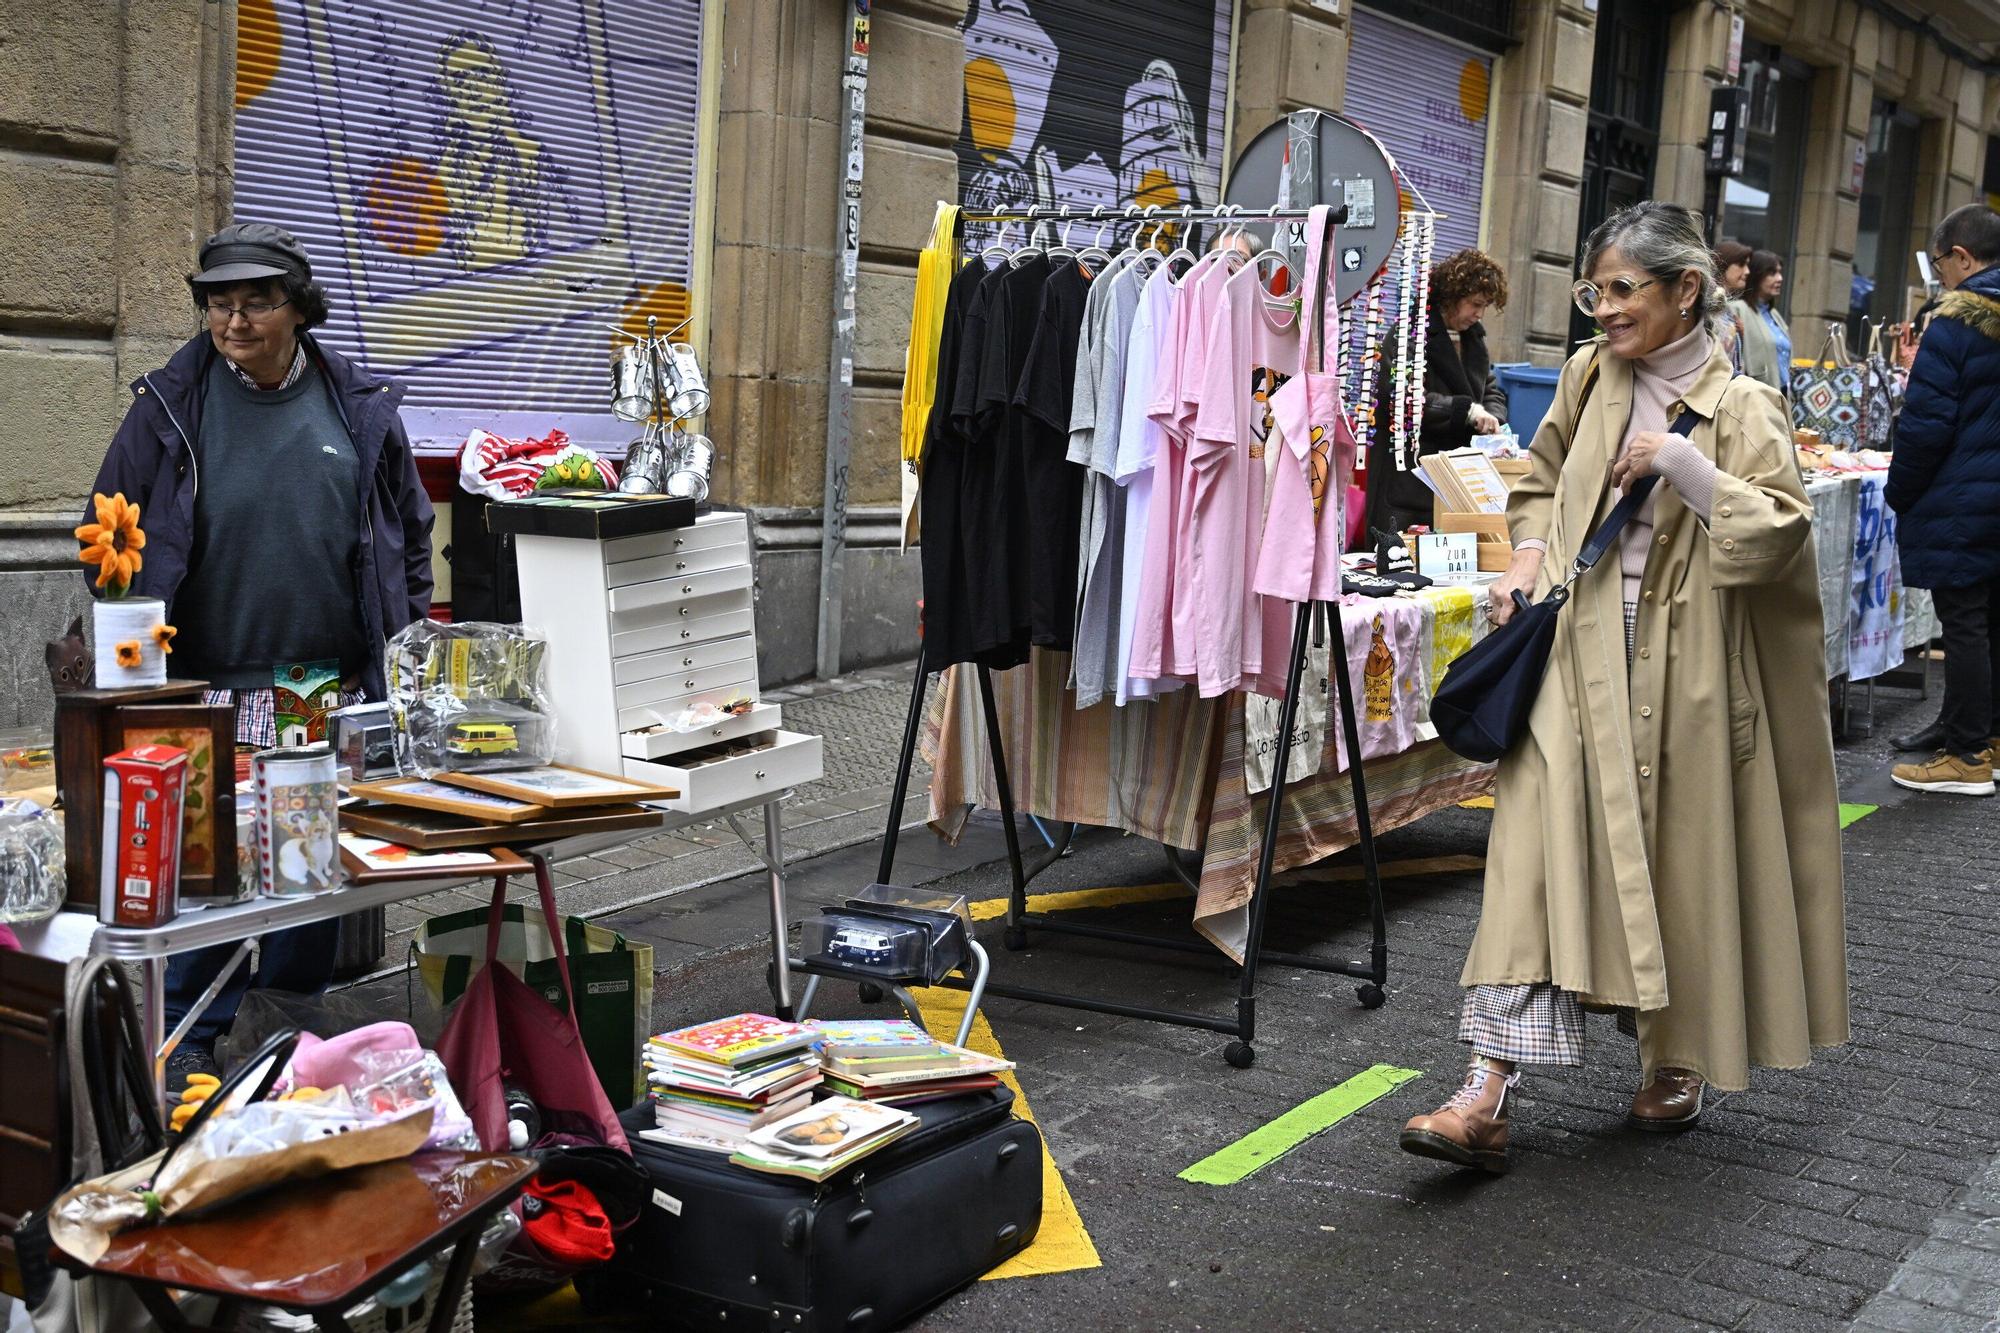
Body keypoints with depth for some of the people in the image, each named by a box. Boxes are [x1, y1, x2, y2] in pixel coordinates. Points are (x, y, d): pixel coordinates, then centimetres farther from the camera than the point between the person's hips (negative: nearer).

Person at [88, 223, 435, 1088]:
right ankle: (189, 1039, 15)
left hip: (338, 696, 2)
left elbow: (409, 533, 14)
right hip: (210, 694, -2)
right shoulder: (171, 406, 1)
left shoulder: (360, 408, 6)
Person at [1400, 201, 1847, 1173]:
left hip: (1682, 670, -2)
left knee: (1681, 863, 8)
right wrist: (1528, 557, 6)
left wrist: (1682, 463, -20)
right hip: (1575, 650, 2)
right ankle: (1488, 1092, -11)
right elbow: (1539, 481, 24)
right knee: (1538, 852, -8)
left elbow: (1783, 529, -14)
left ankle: (1675, 1060, 32)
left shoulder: (1741, 406, -3)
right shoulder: (1589, 377, 9)